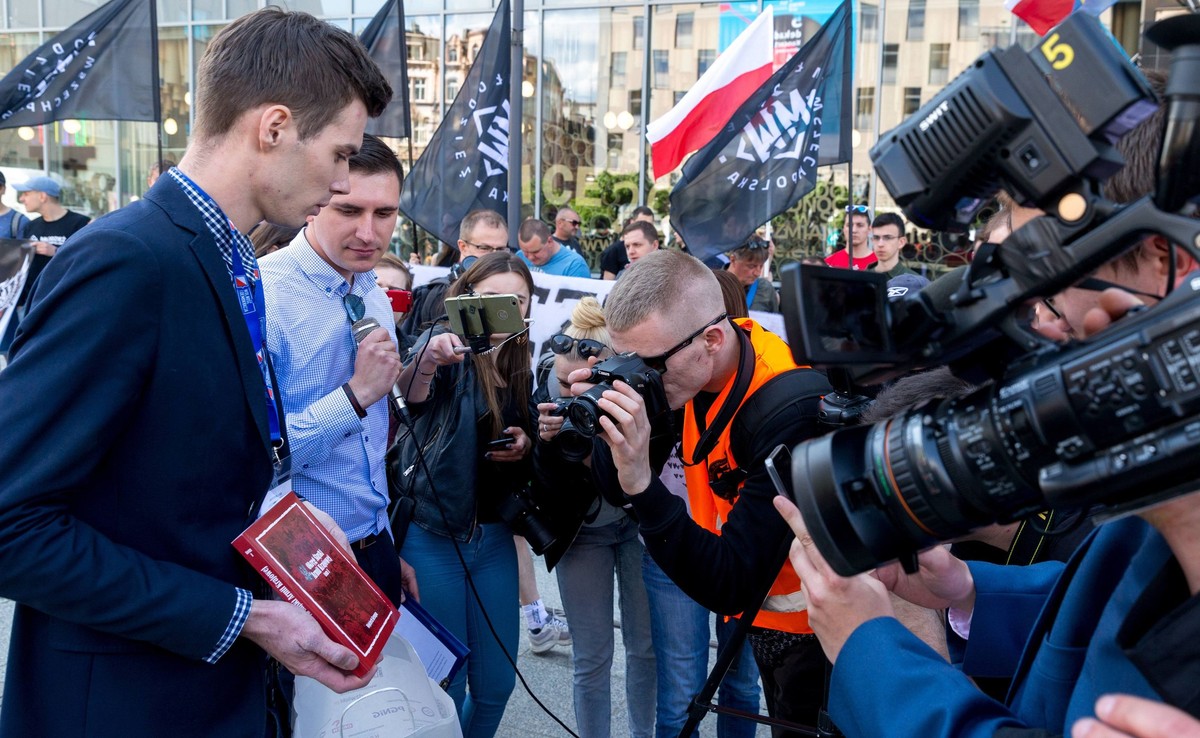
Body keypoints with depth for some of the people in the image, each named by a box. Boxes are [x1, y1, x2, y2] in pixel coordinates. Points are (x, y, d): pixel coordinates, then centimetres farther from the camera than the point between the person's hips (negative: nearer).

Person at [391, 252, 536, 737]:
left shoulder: (520, 370, 8)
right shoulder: (449, 346, -10)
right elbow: (409, 396, -33)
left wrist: (525, 447, -2)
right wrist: (427, 360, -54)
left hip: (492, 536, 6)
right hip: (432, 535, -5)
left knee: (496, 681, 13)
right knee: (443, 684, 6)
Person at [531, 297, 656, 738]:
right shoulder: (546, 403, -21)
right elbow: (547, 497, -20)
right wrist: (547, 445, -36)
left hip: (638, 524, 0)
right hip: (581, 533, 0)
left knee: (646, 646, 9)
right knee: (591, 657, 5)